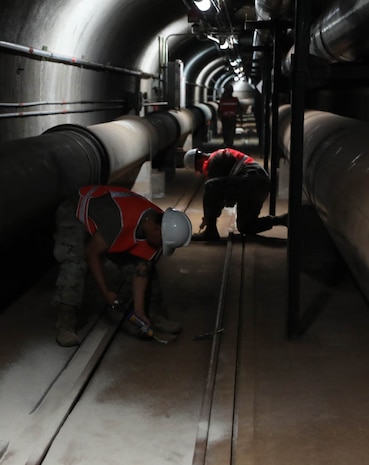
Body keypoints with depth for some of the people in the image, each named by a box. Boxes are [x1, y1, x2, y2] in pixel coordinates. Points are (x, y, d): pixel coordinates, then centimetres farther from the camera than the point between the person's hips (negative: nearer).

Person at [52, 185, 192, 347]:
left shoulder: (155, 230, -20)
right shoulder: (121, 219, -43)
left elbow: (141, 271, -14)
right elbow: (92, 253, -31)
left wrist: (139, 311, -17)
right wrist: (106, 292, -24)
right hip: (75, 215, -7)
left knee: (146, 265, 0)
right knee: (74, 264, -30)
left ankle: (153, 315, 15)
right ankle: (65, 325, -23)